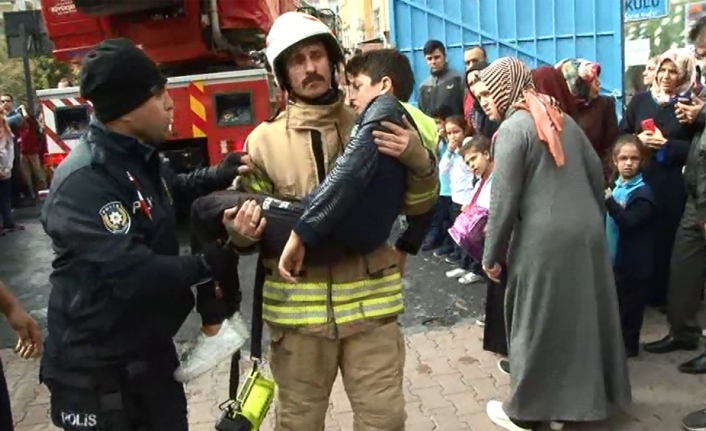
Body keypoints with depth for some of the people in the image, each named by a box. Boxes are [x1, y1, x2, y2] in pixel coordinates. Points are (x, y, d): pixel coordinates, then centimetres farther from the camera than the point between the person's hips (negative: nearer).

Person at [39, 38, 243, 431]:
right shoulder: (83, 180, -27)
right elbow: (131, 272, -32)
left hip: (151, 350, 9)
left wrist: (217, 177, 5)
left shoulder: (142, 157, 4)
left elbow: (173, 190, 25)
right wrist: (205, 265, -19)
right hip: (96, 369, -9)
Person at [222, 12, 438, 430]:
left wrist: (417, 158, -17)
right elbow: (246, 225, 8)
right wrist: (240, 232, -16)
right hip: (297, 306, 1)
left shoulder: (372, 128, 2)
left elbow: (420, 203, 4)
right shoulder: (264, 140, 0)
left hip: (370, 300, 0)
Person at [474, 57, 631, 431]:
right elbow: (596, 173, 15)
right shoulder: (562, 118, 13)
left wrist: (492, 255, -5)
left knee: (538, 321, 5)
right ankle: (590, 395, 33)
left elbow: (504, 198, -13)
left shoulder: (512, 128, -10)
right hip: (587, 230, 7)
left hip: (545, 238, -7)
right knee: (584, 313, 17)